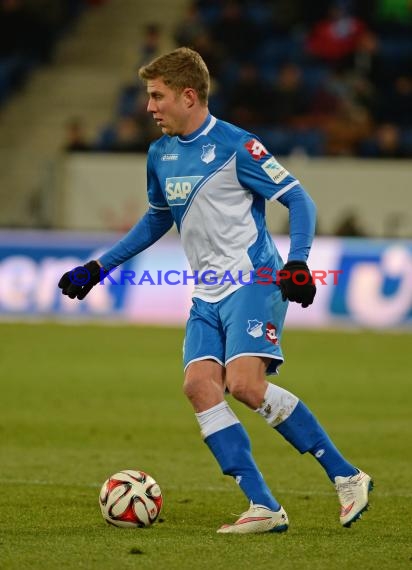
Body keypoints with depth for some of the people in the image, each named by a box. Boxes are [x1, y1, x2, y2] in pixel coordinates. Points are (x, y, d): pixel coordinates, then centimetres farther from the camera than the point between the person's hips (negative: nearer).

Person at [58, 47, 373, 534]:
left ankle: (346, 477, -12)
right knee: (199, 385, -14)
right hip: (207, 294, 7)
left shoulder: (235, 146, -10)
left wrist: (297, 261, -22)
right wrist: (98, 267, 26)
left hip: (253, 282, -7)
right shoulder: (159, 155, 13)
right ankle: (264, 507, -14)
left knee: (244, 383, -24)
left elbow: (298, 200, -8)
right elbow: (156, 220, 29)